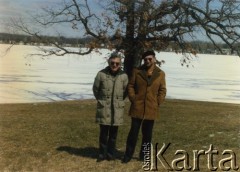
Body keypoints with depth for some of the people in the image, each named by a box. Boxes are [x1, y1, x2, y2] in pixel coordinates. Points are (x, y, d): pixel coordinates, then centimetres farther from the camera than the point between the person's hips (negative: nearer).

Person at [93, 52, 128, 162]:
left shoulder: (124, 76, -4)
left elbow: (125, 91, 10)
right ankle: (102, 153, 19)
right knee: (104, 132, 5)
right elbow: (95, 89, 5)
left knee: (113, 133, 8)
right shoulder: (101, 74, -8)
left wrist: (118, 101, 11)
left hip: (117, 109, 1)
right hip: (104, 108, -1)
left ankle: (111, 153, 22)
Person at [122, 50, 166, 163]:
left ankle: (144, 155, 23)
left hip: (151, 109, 1)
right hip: (137, 107, -1)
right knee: (133, 131, 3)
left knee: (147, 133, 10)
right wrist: (133, 99, -5)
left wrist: (158, 103, -2)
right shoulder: (137, 71, 1)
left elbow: (162, 90, 7)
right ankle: (128, 155, 13)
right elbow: (130, 85, 4)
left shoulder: (160, 74, 4)